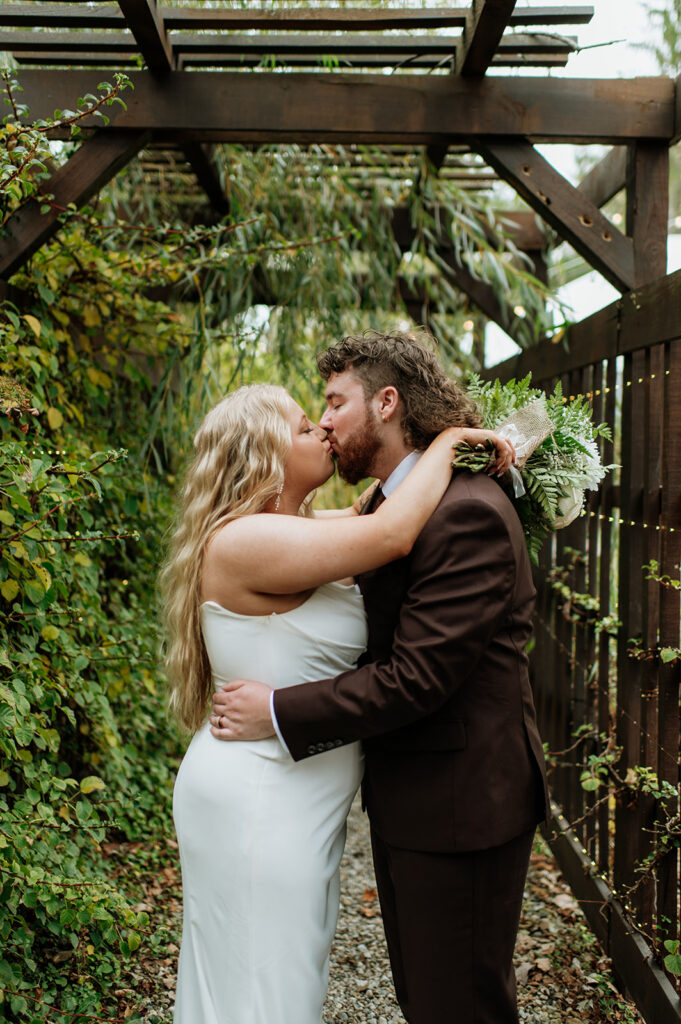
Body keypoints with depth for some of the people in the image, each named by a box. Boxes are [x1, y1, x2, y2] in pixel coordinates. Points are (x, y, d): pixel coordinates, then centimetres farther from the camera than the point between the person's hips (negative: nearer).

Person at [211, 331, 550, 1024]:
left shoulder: (467, 514, -22)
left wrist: (279, 713, -20)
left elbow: (417, 677, -26)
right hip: (403, 800, 9)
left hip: (460, 806, -9)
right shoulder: (386, 507, 9)